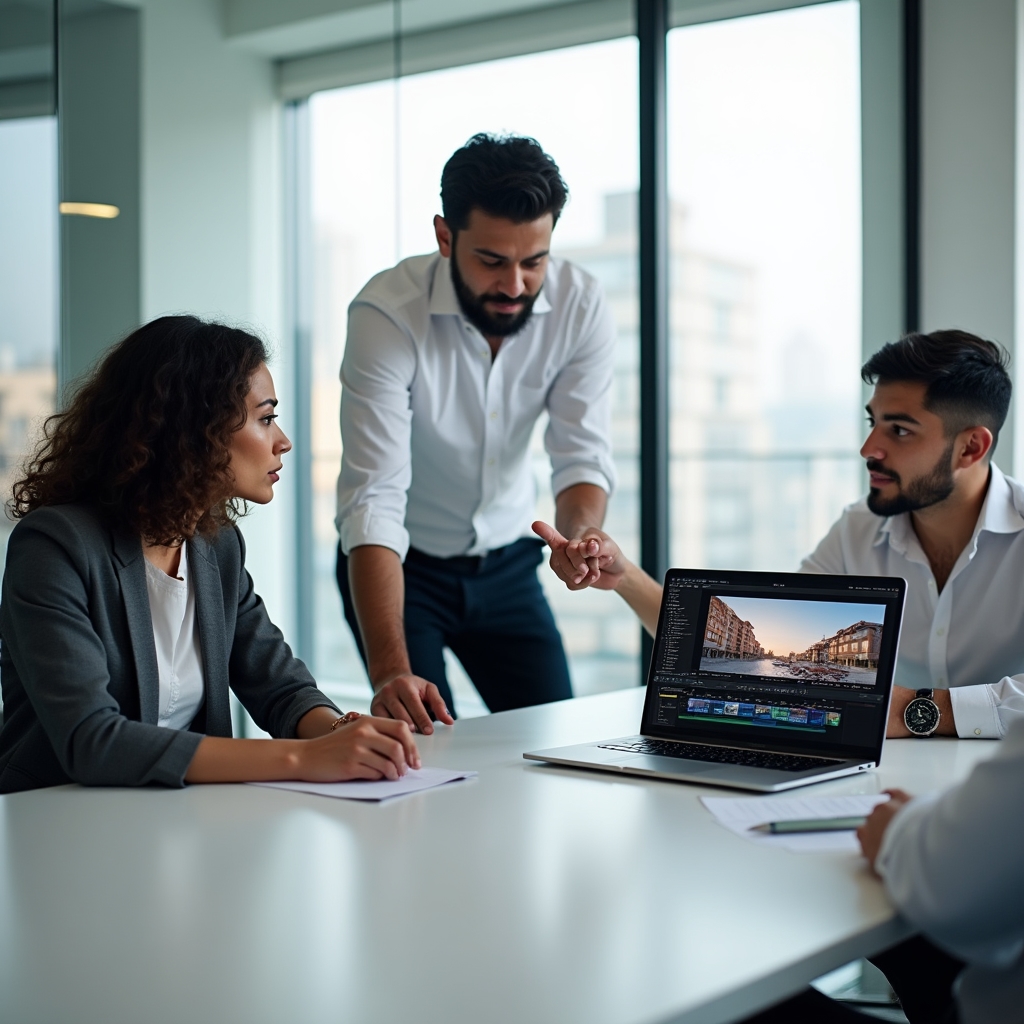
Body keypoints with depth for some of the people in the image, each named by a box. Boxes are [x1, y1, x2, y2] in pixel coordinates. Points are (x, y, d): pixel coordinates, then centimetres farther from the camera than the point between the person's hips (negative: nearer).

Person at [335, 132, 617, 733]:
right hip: (403, 566, -3)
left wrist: (582, 535, -41)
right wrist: (389, 671, -45)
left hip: (507, 564, 4)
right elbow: (373, 501, -35)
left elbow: (583, 455, -16)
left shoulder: (580, 305, -17)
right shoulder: (387, 313, -29)